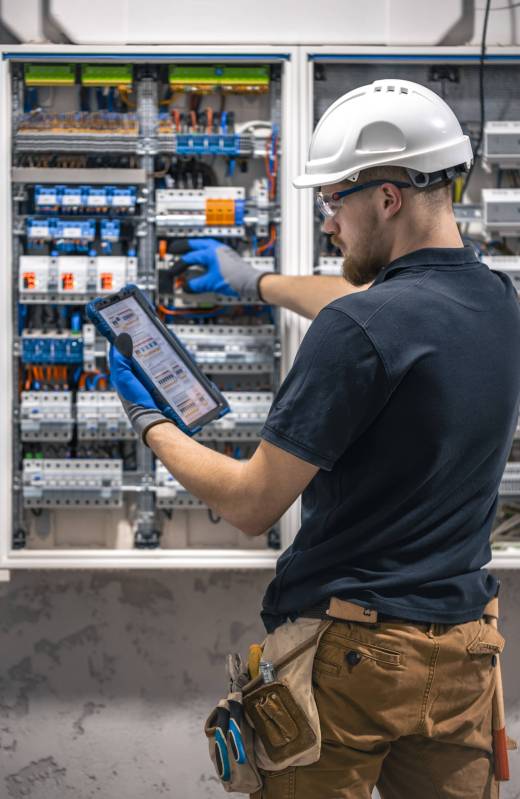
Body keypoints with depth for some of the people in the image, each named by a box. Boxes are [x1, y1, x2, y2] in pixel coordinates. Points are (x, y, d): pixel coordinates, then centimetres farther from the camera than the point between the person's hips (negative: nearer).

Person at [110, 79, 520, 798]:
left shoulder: (355, 331, -22)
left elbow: (250, 505, -16)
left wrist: (150, 423, -1)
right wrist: (257, 282, 37)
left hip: (349, 651, -6)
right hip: (462, 652, 7)